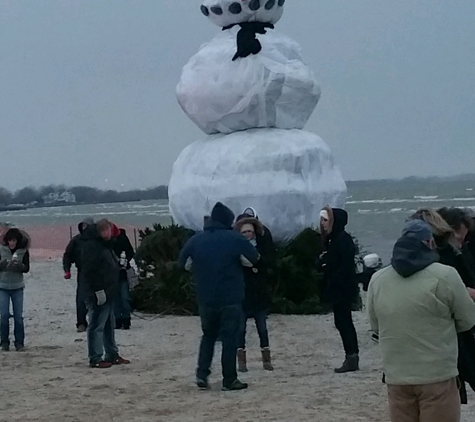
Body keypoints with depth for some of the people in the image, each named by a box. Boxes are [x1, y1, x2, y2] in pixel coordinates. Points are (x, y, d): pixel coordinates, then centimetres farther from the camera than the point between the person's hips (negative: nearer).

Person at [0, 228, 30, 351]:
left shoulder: (23, 252, -3)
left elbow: (26, 268, -7)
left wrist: (18, 264, -26)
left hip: (17, 287, 0)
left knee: (18, 316, 0)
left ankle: (19, 342, 6)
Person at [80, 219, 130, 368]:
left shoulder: (103, 244, 18)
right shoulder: (91, 246, -16)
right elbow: (90, 271, -24)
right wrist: (98, 291, -24)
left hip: (107, 293, 11)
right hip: (98, 294, -11)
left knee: (109, 326, 17)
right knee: (97, 326, -7)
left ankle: (112, 355, 25)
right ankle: (95, 359, -4)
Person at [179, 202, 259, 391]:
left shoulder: (196, 240, 2)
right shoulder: (235, 239, -8)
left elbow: (182, 263, 7)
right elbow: (255, 258, -1)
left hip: (205, 299, 4)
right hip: (231, 299, -4)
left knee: (208, 335, 19)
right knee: (229, 338, 3)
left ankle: (202, 374, 8)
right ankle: (229, 380, 3)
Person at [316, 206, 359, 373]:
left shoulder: (343, 239, -13)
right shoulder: (330, 239, 14)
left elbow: (346, 265, -19)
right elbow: (324, 264, 19)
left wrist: (332, 282, -18)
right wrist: (321, 261, -4)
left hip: (344, 288, -10)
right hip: (336, 288, 10)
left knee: (342, 321, -8)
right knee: (344, 322, 11)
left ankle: (351, 357, -5)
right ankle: (352, 358, 16)